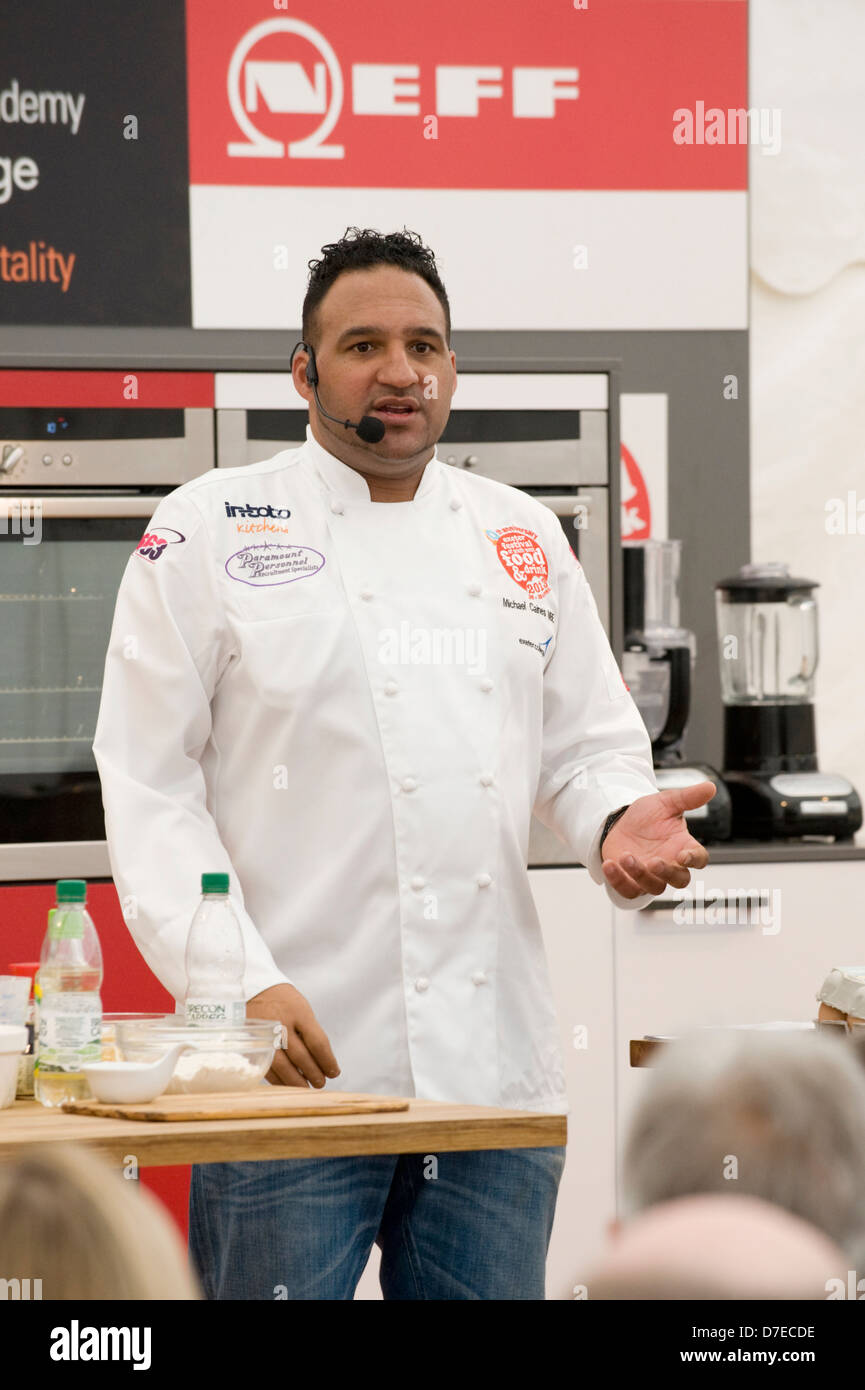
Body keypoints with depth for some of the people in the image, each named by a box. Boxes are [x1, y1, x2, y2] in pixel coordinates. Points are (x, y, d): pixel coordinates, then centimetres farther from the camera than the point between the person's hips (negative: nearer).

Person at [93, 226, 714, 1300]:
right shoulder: (209, 533, 1)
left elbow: (589, 746, 20)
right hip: (297, 1052, -4)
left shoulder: (521, 538, 15)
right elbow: (148, 783, -4)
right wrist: (241, 985, -15)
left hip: (495, 1054, 4)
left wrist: (621, 822, -5)